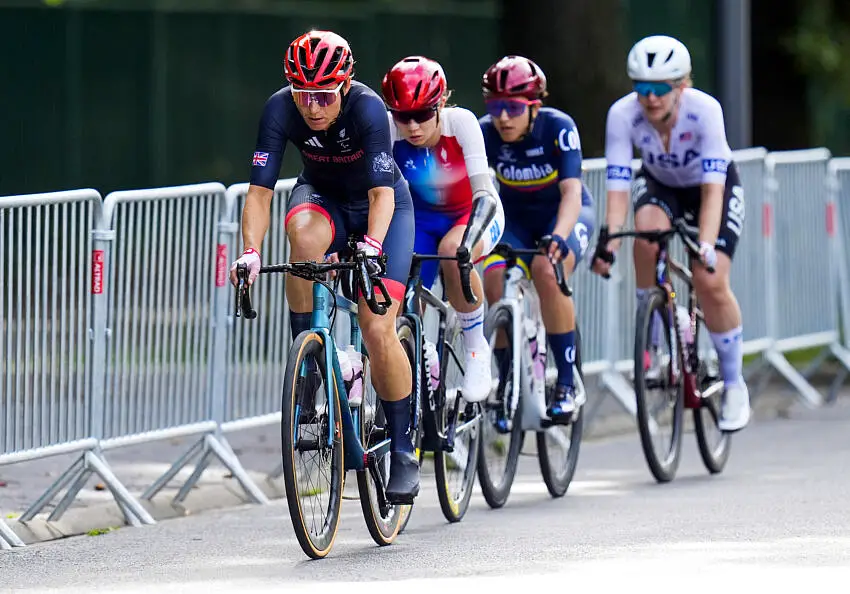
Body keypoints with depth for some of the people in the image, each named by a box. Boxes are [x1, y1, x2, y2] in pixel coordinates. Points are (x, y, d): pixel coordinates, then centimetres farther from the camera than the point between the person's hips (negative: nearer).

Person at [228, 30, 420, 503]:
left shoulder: (367, 107, -32)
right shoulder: (281, 109, -24)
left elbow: (381, 192, -38)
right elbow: (260, 190, -26)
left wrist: (372, 245, -55)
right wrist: (251, 251, -41)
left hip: (383, 205, -2)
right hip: (323, 195, 2)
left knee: (378, 331, -15)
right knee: (305, 232, -37)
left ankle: (404, 451, 1)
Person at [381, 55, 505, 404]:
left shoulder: (461, 123, -27)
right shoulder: (386, 131, -22)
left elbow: (483, 191, -34)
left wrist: (470, 239, -51)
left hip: (474, 215, -3)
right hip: (422, 220, 3)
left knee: (453, 250, -36)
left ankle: (476, 349, -17)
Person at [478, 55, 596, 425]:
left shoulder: (558, 128, -25)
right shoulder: (484, 134, -18)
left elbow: (571, 190, -33)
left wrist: (558, 237, -52)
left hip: (563, 213, -3)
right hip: (515, 217, 3)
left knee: (547, 272, -33)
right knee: (494, 283, -26)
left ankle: (567, 384, -22)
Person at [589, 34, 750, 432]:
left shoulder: (704, 111, -35)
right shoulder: (623, 115, -29)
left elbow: (713, 189, -39)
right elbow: (617, 189, -32)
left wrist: (705, 245, -52)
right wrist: (608, 243, -46)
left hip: (711, 186, -2)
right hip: (659, 185, 2)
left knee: (711, 283, -19)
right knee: (648, 229, -33)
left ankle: (734, 384, 3)